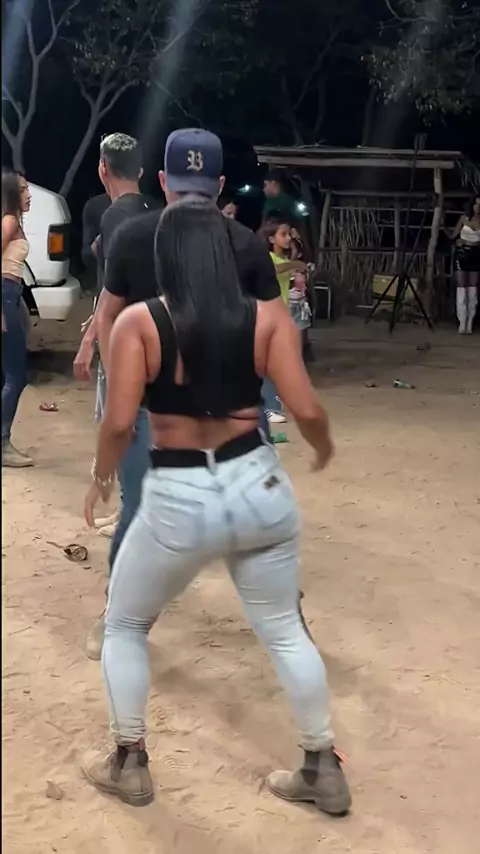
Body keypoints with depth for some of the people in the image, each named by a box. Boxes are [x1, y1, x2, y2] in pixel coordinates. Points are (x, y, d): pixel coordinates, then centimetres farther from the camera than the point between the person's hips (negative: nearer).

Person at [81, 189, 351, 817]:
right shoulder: (268, 318, -4)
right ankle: (324, 771, 28)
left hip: (178, 502, -2)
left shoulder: (139, 322, -9)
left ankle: (129, 765, 30)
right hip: (260, 488, 3)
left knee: (124, 626, 22)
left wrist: (100, 478, 4)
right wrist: (324, 448, 12)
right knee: (284, 630, 20)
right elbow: (307, 411, -9)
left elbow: (119, 422, -14)